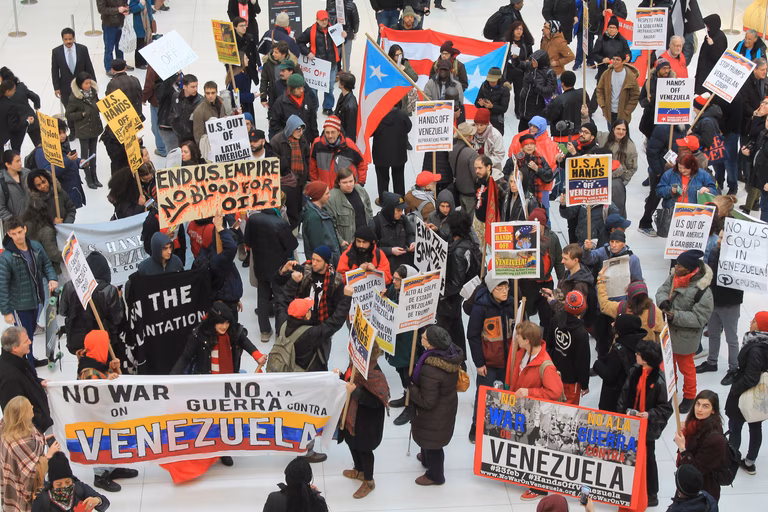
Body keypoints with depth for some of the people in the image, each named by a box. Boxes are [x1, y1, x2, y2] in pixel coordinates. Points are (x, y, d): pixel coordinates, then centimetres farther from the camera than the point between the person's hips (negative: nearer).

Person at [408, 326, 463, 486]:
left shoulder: (430, 371, -41)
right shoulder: (451, 354, -16)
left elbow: (427, 402, -31)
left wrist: (410, 388, -17)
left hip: (435, 415, -8)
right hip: (448, 405, 8)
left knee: (431, 442, 18)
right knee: (427, 438, 33)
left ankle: (435, 475, 41)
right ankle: (426, 459, 60)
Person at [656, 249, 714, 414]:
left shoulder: (702, 291, -29)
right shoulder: (674, 276, -10)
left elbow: (699, 318, -26)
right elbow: (662, 290, -3)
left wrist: (676, 316, -32)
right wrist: (663, 302, -26)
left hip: (685, 337, -7)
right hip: (668, 331, 7)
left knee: (686, 366, 12)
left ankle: (689, 397, 34)